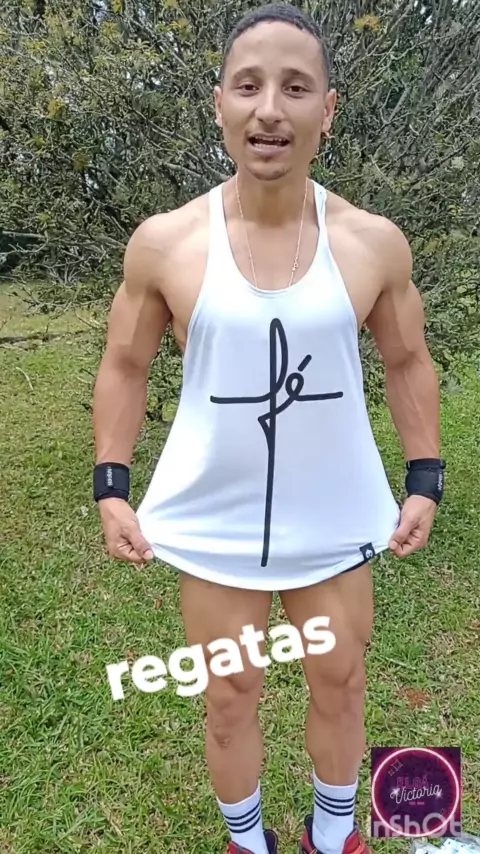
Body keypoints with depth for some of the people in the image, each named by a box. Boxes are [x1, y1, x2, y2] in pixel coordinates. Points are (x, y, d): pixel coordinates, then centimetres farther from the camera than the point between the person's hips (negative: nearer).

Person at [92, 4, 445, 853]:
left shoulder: (375, 243, -8)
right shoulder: (163, 244, -10)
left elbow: (409, 363, 5)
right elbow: (124, 367, 1)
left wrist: (424, 481, 0)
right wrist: (110, 486, -4)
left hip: (336, 519, 2)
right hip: (213, 521, -1)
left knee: (340, 682, 21)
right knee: (229, 696, 17)